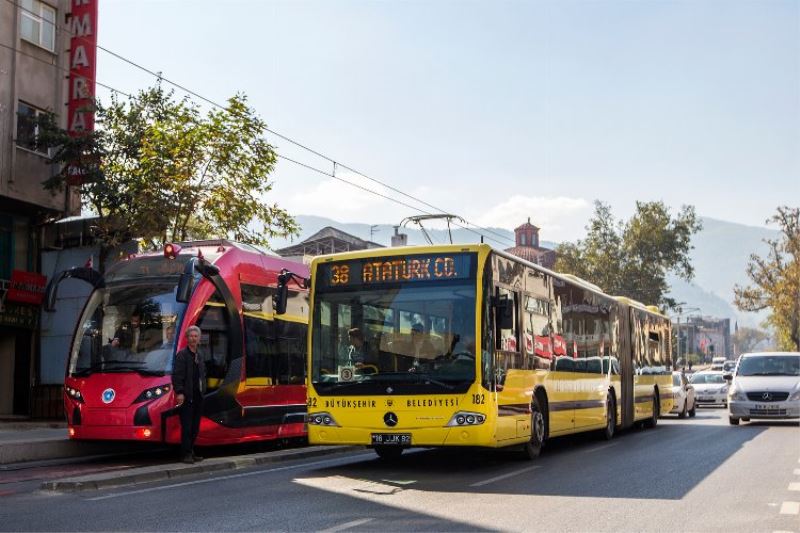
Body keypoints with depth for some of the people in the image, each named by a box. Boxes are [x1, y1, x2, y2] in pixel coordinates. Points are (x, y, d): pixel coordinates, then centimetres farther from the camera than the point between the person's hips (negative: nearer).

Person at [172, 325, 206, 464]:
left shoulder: (199, 356, 16)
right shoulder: (182, 355, -7)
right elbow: (176, 375, -13)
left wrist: (203, 390, 13)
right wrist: (179, 392, -20)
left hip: (198, 396, 7)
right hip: (187, 396, -7)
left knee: (195, 426, 11)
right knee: (186, 426, -5)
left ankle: (191, 452, 19)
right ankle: (186, 454, 0)